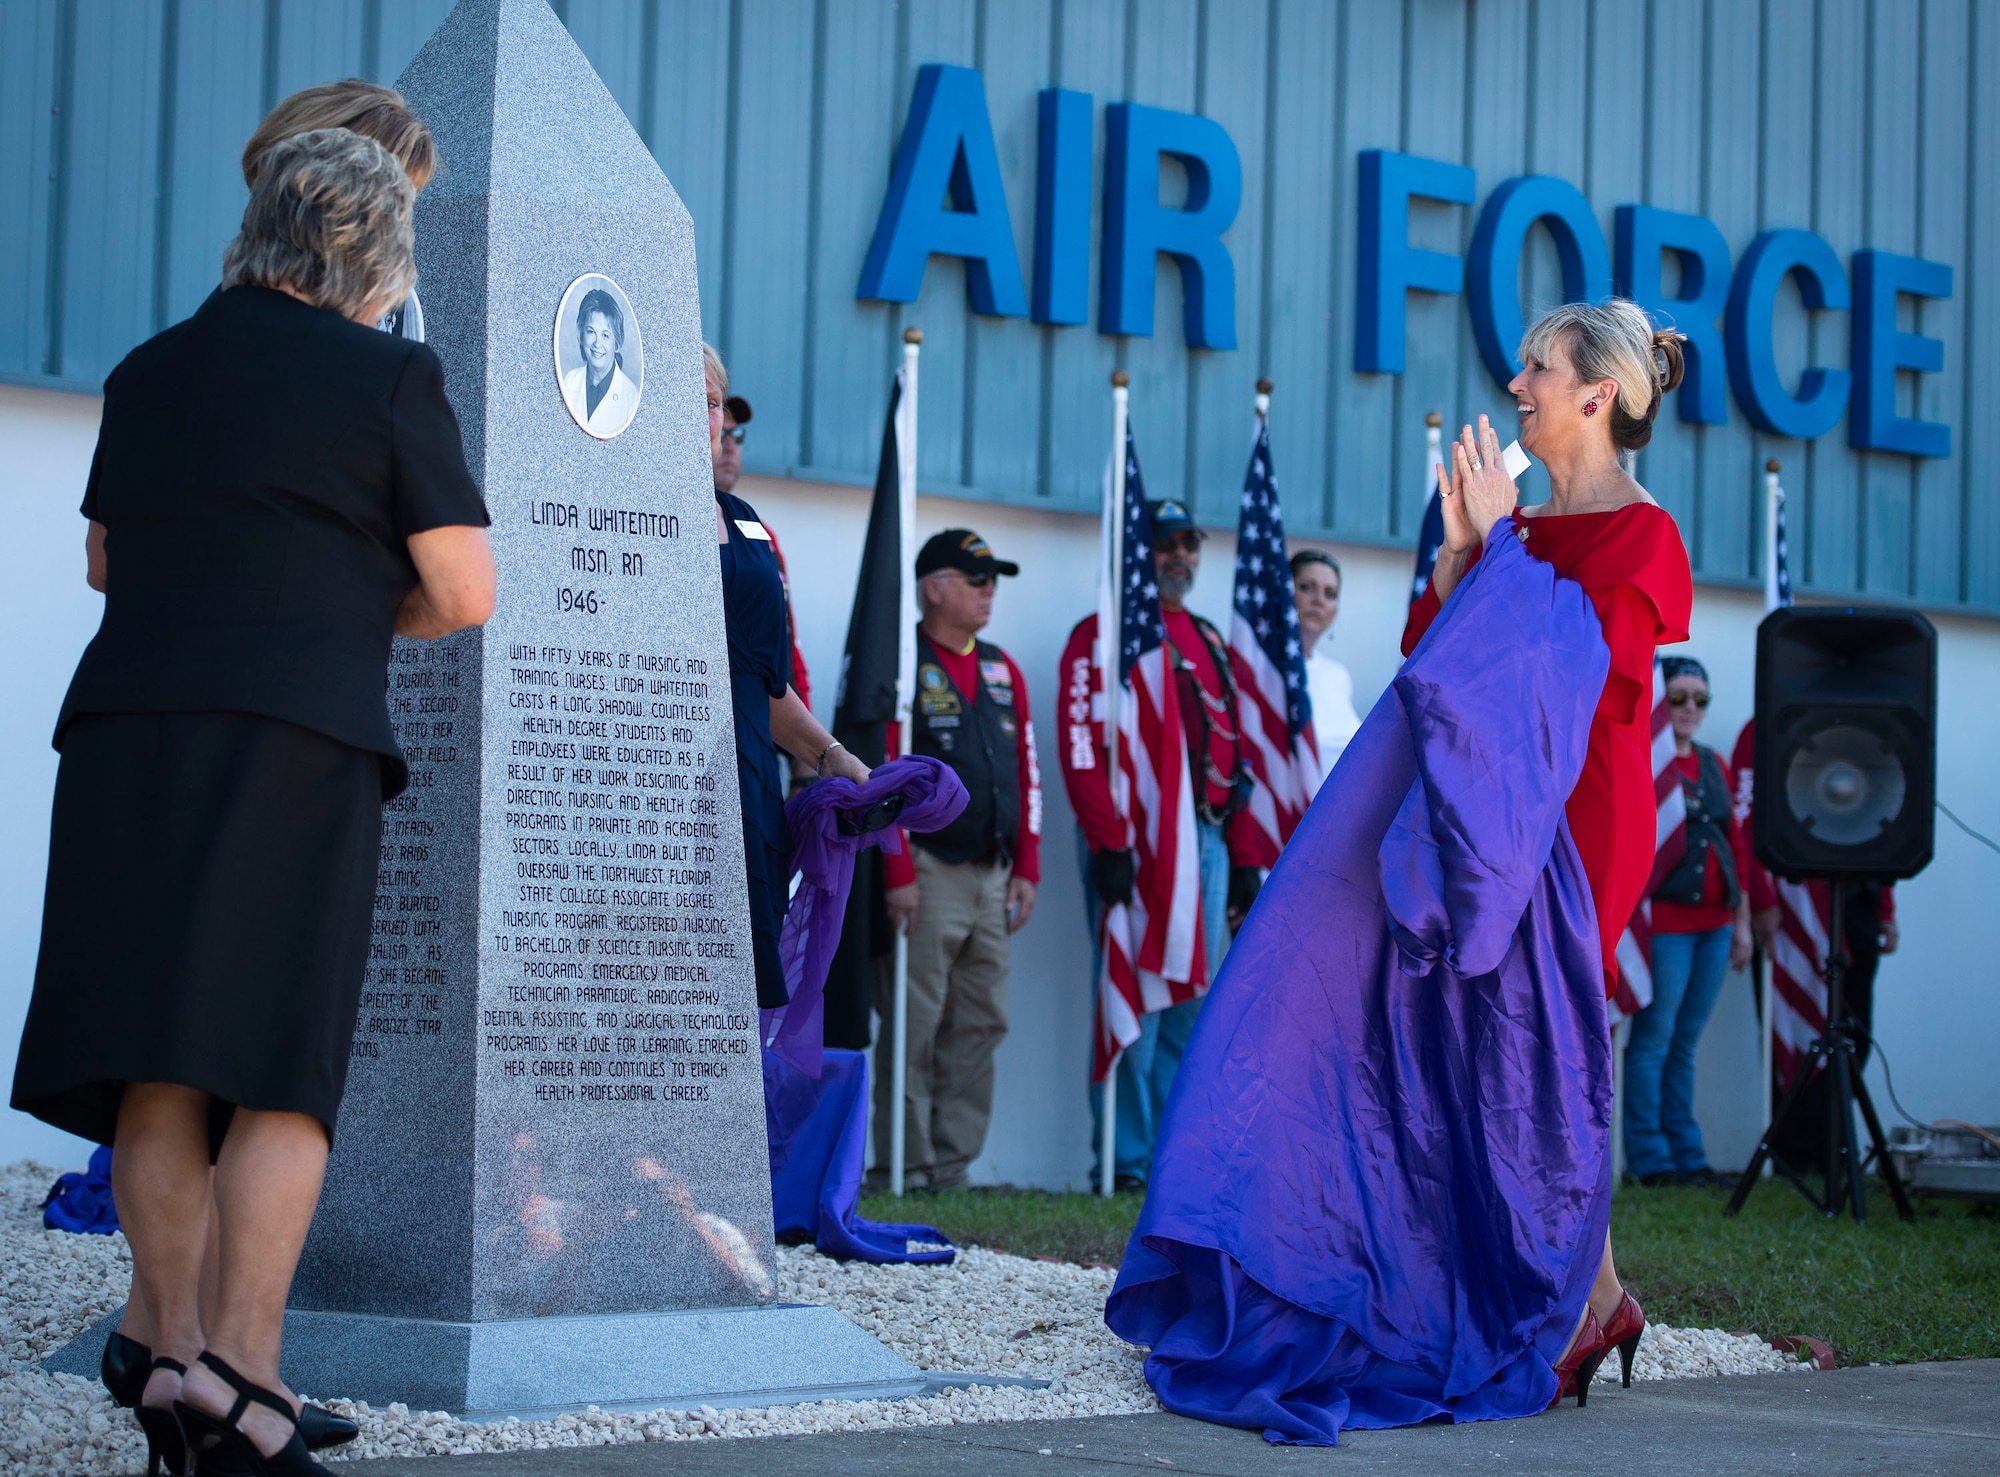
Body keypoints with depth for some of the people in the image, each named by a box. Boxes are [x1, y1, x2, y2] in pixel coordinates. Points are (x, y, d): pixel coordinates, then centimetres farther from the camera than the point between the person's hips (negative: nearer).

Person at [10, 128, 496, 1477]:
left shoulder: (151, 372, 16)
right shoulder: (388, 378, 1)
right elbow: (466, 595, 0)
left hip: (129, 722, 5)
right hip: (296, 734, -5)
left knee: (157, 1072, 6)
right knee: (281, 1066, -3)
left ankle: (173, 1356, 7)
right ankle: (242, 1368, -11)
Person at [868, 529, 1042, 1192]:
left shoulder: (1003, 671, 16)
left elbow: (1026, 772, 19)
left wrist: (1026, 868, 11)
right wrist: (898, 874, -15)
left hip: (993, 876, 7)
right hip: (928, 876, -7)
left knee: (981, 1025, 6)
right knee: (914, 1027, -6)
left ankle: (953, 1166, 11)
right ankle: (905, 1168, -1)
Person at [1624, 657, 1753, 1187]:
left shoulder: (1715, 766, 15)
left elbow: (1735, 844, 19)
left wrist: (1742, 920, 16)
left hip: (1713, 923, 6)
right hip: (1664, 921, -6)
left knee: (1685, 1044, 11)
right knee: (1654, 1039, -4)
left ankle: (1686, 1154, 14)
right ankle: (1650, 1158, 1)